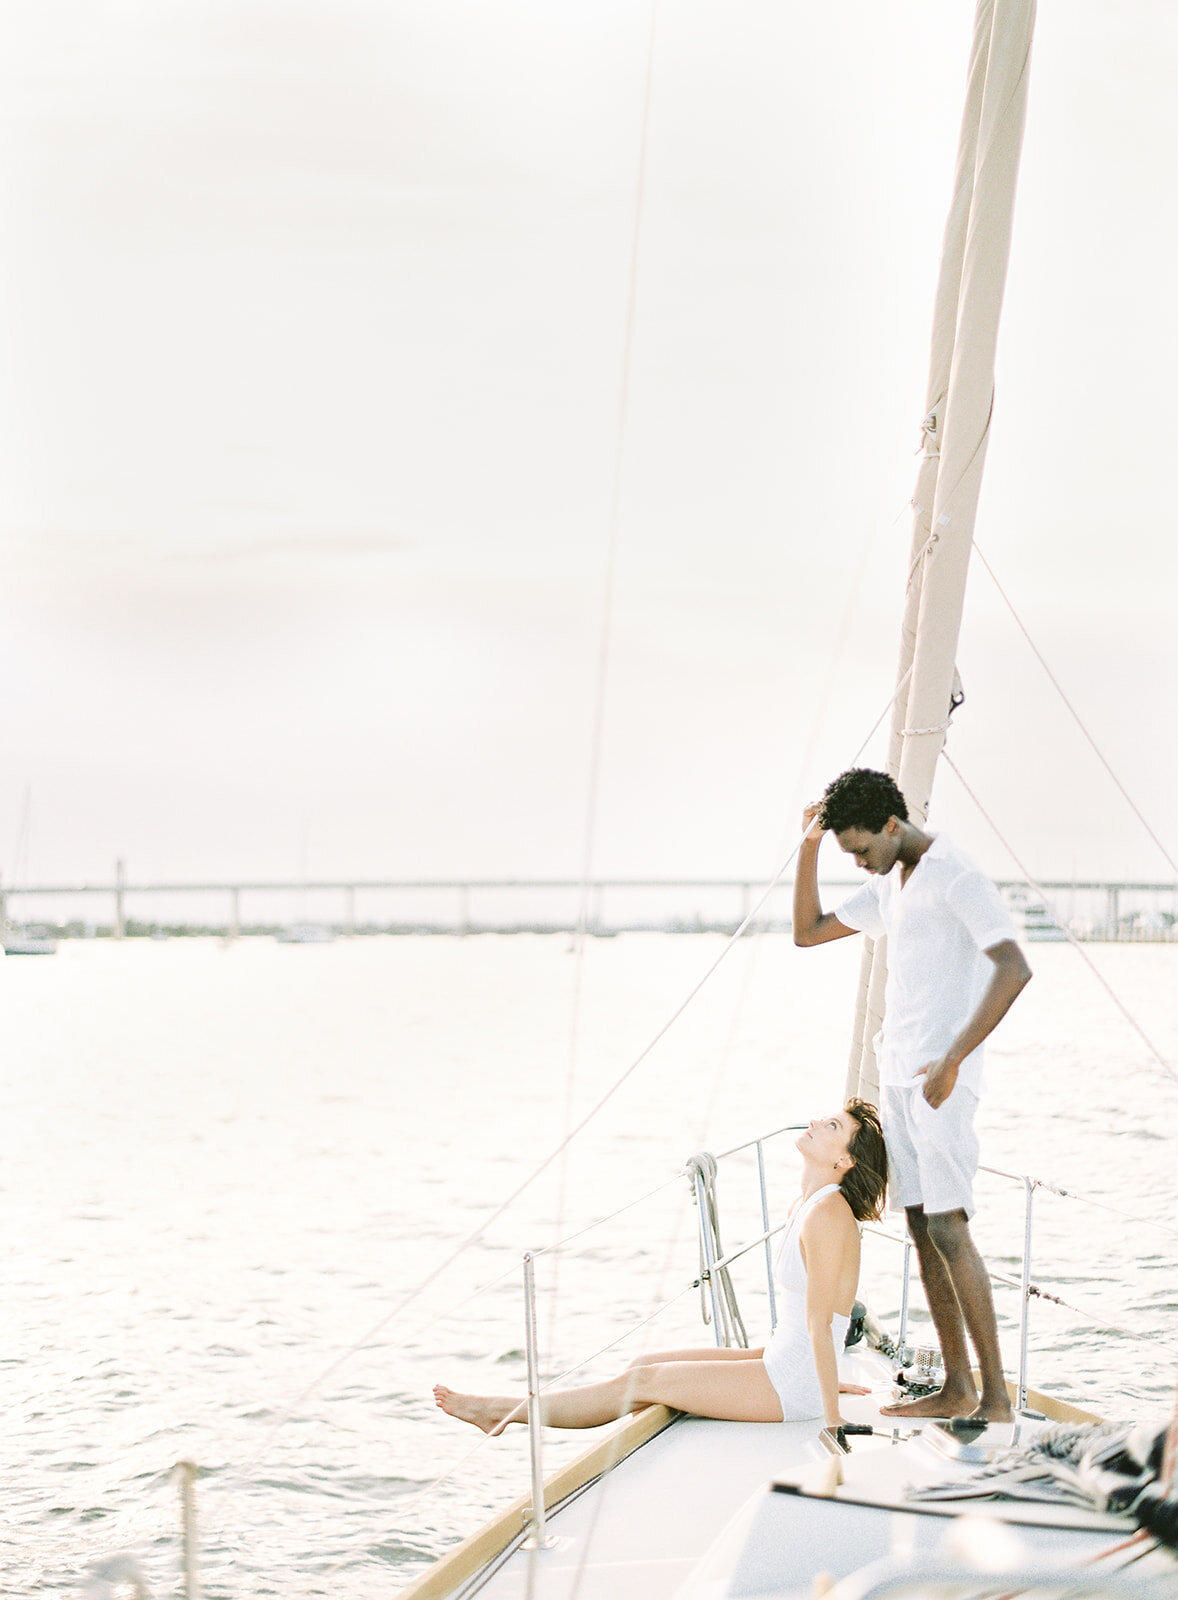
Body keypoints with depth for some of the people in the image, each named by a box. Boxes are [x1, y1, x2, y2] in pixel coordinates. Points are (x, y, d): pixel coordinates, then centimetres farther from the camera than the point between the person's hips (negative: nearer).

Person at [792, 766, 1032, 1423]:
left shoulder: (956, 876, -13)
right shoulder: (889, 886, 16)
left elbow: (1013, 968, -24)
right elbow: (808, 931, 23)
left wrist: (951, 1061, -25)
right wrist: (810, 848, 9)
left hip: (941, 1079, -9)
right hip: (897, 1074, 9)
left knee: (947, 1226, -14)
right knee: (921, 1227, 8)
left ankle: (997, 1396, -13)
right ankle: (958, 1387, 12)